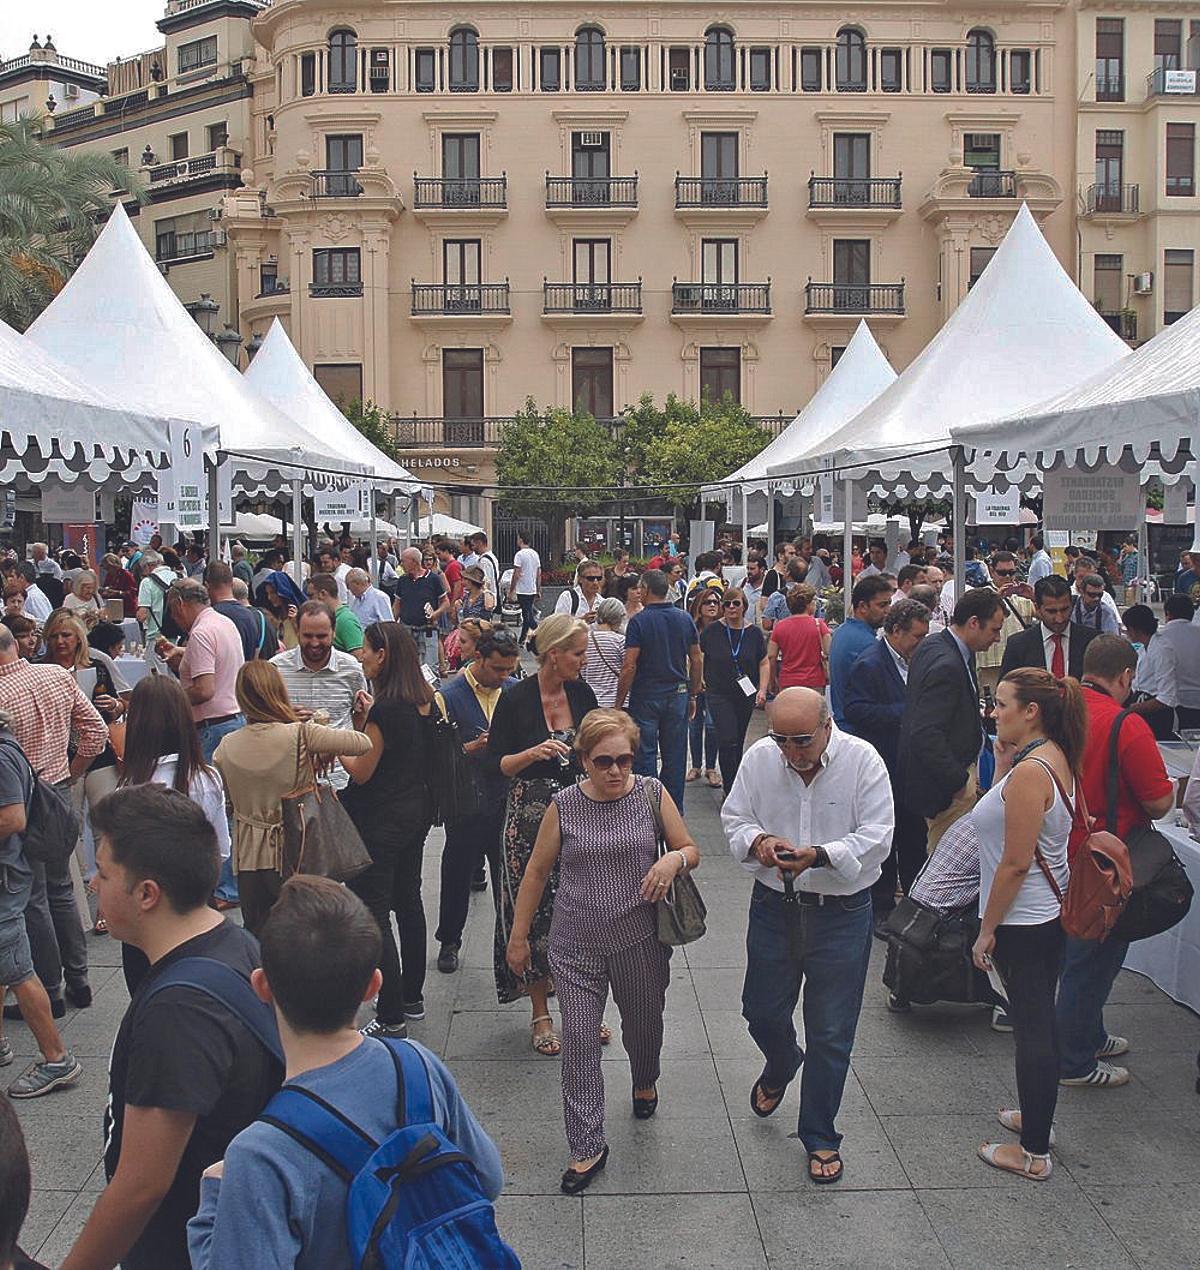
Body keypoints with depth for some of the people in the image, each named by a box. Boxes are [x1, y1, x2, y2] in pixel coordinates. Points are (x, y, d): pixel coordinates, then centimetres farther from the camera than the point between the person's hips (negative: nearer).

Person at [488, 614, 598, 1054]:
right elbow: (499, 764, -6)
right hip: (530, 816, -4)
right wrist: (533, 753, -22)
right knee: (536, 911, 2)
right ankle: (540, 1014, 17)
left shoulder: (582, 693, 4)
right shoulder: (516, 699, -9)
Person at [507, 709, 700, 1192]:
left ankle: (645, 1081, 54)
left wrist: (673, 860, -20)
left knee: (644, 1025, 20)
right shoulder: (564, 806, -5)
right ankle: (587, 1147, 9)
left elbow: (692, 852, 4)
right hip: (576, 946, -1)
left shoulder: (652, 794, -4)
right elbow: (537, 871, 4)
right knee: (579, 1041, -3)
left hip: (640, 940, 1)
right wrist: (519, 936, 6)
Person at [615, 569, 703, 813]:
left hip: (646, 696, -4)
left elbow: (629, 666, -15)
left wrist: (619, 702, -8)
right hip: (678, 695, 4)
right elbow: (697, 660, 7)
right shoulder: (685, 620, 3)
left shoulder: (639, 621, -11)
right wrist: (693, 695, 16)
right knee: (675, 757, 11)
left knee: (645, 755, 4)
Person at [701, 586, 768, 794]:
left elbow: (764, 663, 8)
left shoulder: (754, 633, 2)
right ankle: (730, 790, -6)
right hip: (719, 695, -3)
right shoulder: (711, 631, -3)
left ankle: (732, 782, 28)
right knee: (728, 741, -12)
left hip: (746, 696, 3)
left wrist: (763, 689, -2)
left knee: (738, 741, 12)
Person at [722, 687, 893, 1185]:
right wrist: (758, 841, -19)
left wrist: (819, 856, -29)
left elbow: (875, 839, -14)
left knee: (830, 1033, 5)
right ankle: (781, 1066, 53)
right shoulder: (759, 757, -6)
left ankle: (820, 1137, 24)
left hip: (841, 914, -3)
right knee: (762, 1012, 17)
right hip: (774, 906, 3)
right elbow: (734, 817, 3)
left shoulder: (862, 761, -14)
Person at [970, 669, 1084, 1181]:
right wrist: (1004, 762, 3)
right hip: (1049, 913, 10)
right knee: (1038, 1021, 22)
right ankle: (1037, 1116, 38)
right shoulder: (1055, 760, 5)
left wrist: (987, 930, -15)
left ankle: (1034, 1154, 13)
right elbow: (1003, 813, 13)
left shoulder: (1030, 772, -24)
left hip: (1021, 922, -10)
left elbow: (1016, 863, -23)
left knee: (1031, 1028, 1)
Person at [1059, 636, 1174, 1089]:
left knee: (1077, 951, 23)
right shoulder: (1127, 726, -21)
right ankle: (1075, 1062, 18)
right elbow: (1160, 802, -18)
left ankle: (1090, 1035, 40)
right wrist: (1169, 791, 4)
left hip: (1060, 856, 7)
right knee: (1094, 959, 7)